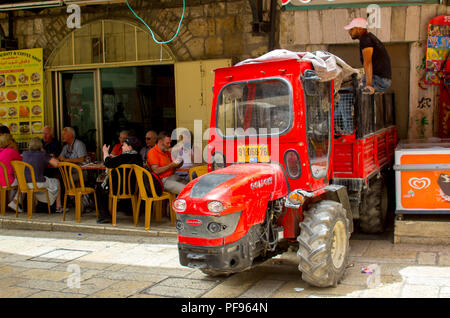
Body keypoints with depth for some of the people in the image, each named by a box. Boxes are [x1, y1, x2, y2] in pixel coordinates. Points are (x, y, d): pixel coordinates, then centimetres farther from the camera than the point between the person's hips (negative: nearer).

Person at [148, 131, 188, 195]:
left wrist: (176, 165, 4)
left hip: (173, 177, 8)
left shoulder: (167, 152, 19)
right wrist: (170, 166, -15)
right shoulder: (153, 152, -7)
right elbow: (156, 171, -18)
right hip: (163, 180, -8)